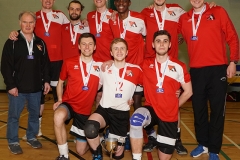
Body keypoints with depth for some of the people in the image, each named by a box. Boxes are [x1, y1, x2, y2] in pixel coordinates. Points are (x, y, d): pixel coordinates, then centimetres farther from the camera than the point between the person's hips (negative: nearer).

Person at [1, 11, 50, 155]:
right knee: (14, 116, 6)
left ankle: (32, 137, 32)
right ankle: (13, 141, 21)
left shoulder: (40, 43, 6)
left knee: (35, 114, 14)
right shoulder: (12, 43, -6)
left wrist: (47, 81, 4)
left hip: (36, 88, 4)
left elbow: (45, 64, 11)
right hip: (17, 88, -3)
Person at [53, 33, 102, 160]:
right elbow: (60, 83, 9)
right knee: (59, 116, -40)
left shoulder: (100, 65, -4)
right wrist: (60, 100, -5)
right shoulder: (69, 63, -5)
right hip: (68, 103, -1)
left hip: (85, 110, 1)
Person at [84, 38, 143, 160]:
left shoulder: (136, 70, -3)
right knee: (90, 128, -33)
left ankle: (121, 139, 40)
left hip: (122, 113, 0)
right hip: (104, 109, 0)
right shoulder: (104, 68, 1)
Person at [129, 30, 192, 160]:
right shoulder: (145, 65, 1)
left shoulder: (179, 66, -2)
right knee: (135, 119, -35)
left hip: (170, 114, 1)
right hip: (151, 109, 0)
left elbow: (188, 92, 7)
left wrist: (174, 105, 7)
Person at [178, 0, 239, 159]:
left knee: (217, 110, 3)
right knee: (198, 110, 10)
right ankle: (203, 144, 28)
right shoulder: (184, 19, 8)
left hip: (217, 69, -2)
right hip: (196, 71, 3)